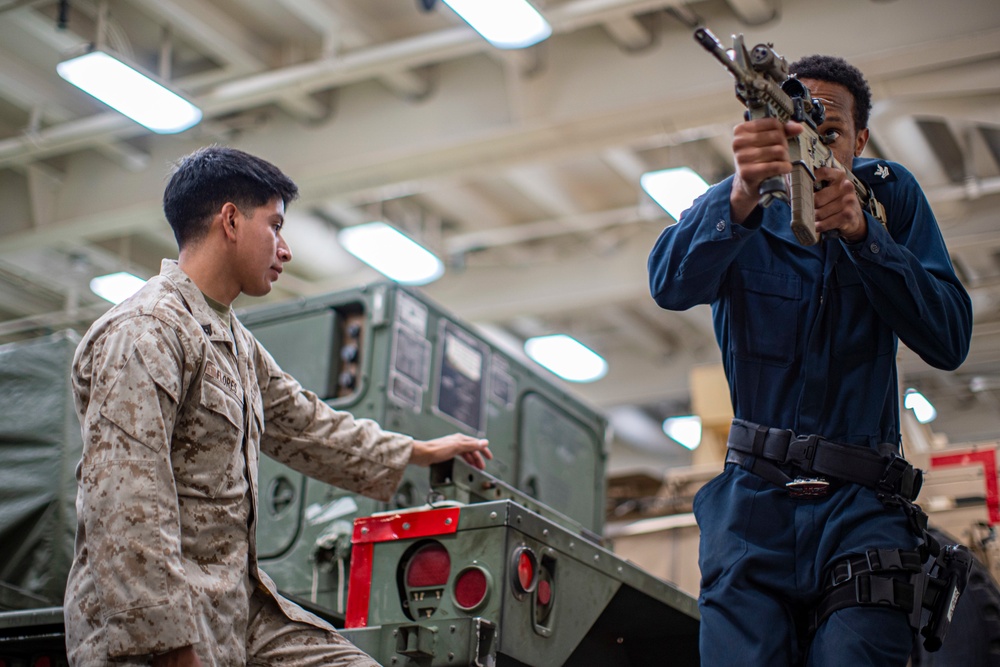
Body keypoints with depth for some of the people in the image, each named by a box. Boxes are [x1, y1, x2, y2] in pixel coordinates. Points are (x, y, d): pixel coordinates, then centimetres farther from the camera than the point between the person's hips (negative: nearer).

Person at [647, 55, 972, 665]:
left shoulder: (890, 196, 5)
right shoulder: (733, 205, 4)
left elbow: (949, 341, -5)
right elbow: (672, 286, -18)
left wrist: (862, 234, -18)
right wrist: (741, 199, -36)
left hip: (860, 503, 0)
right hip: (753, 504, 1)